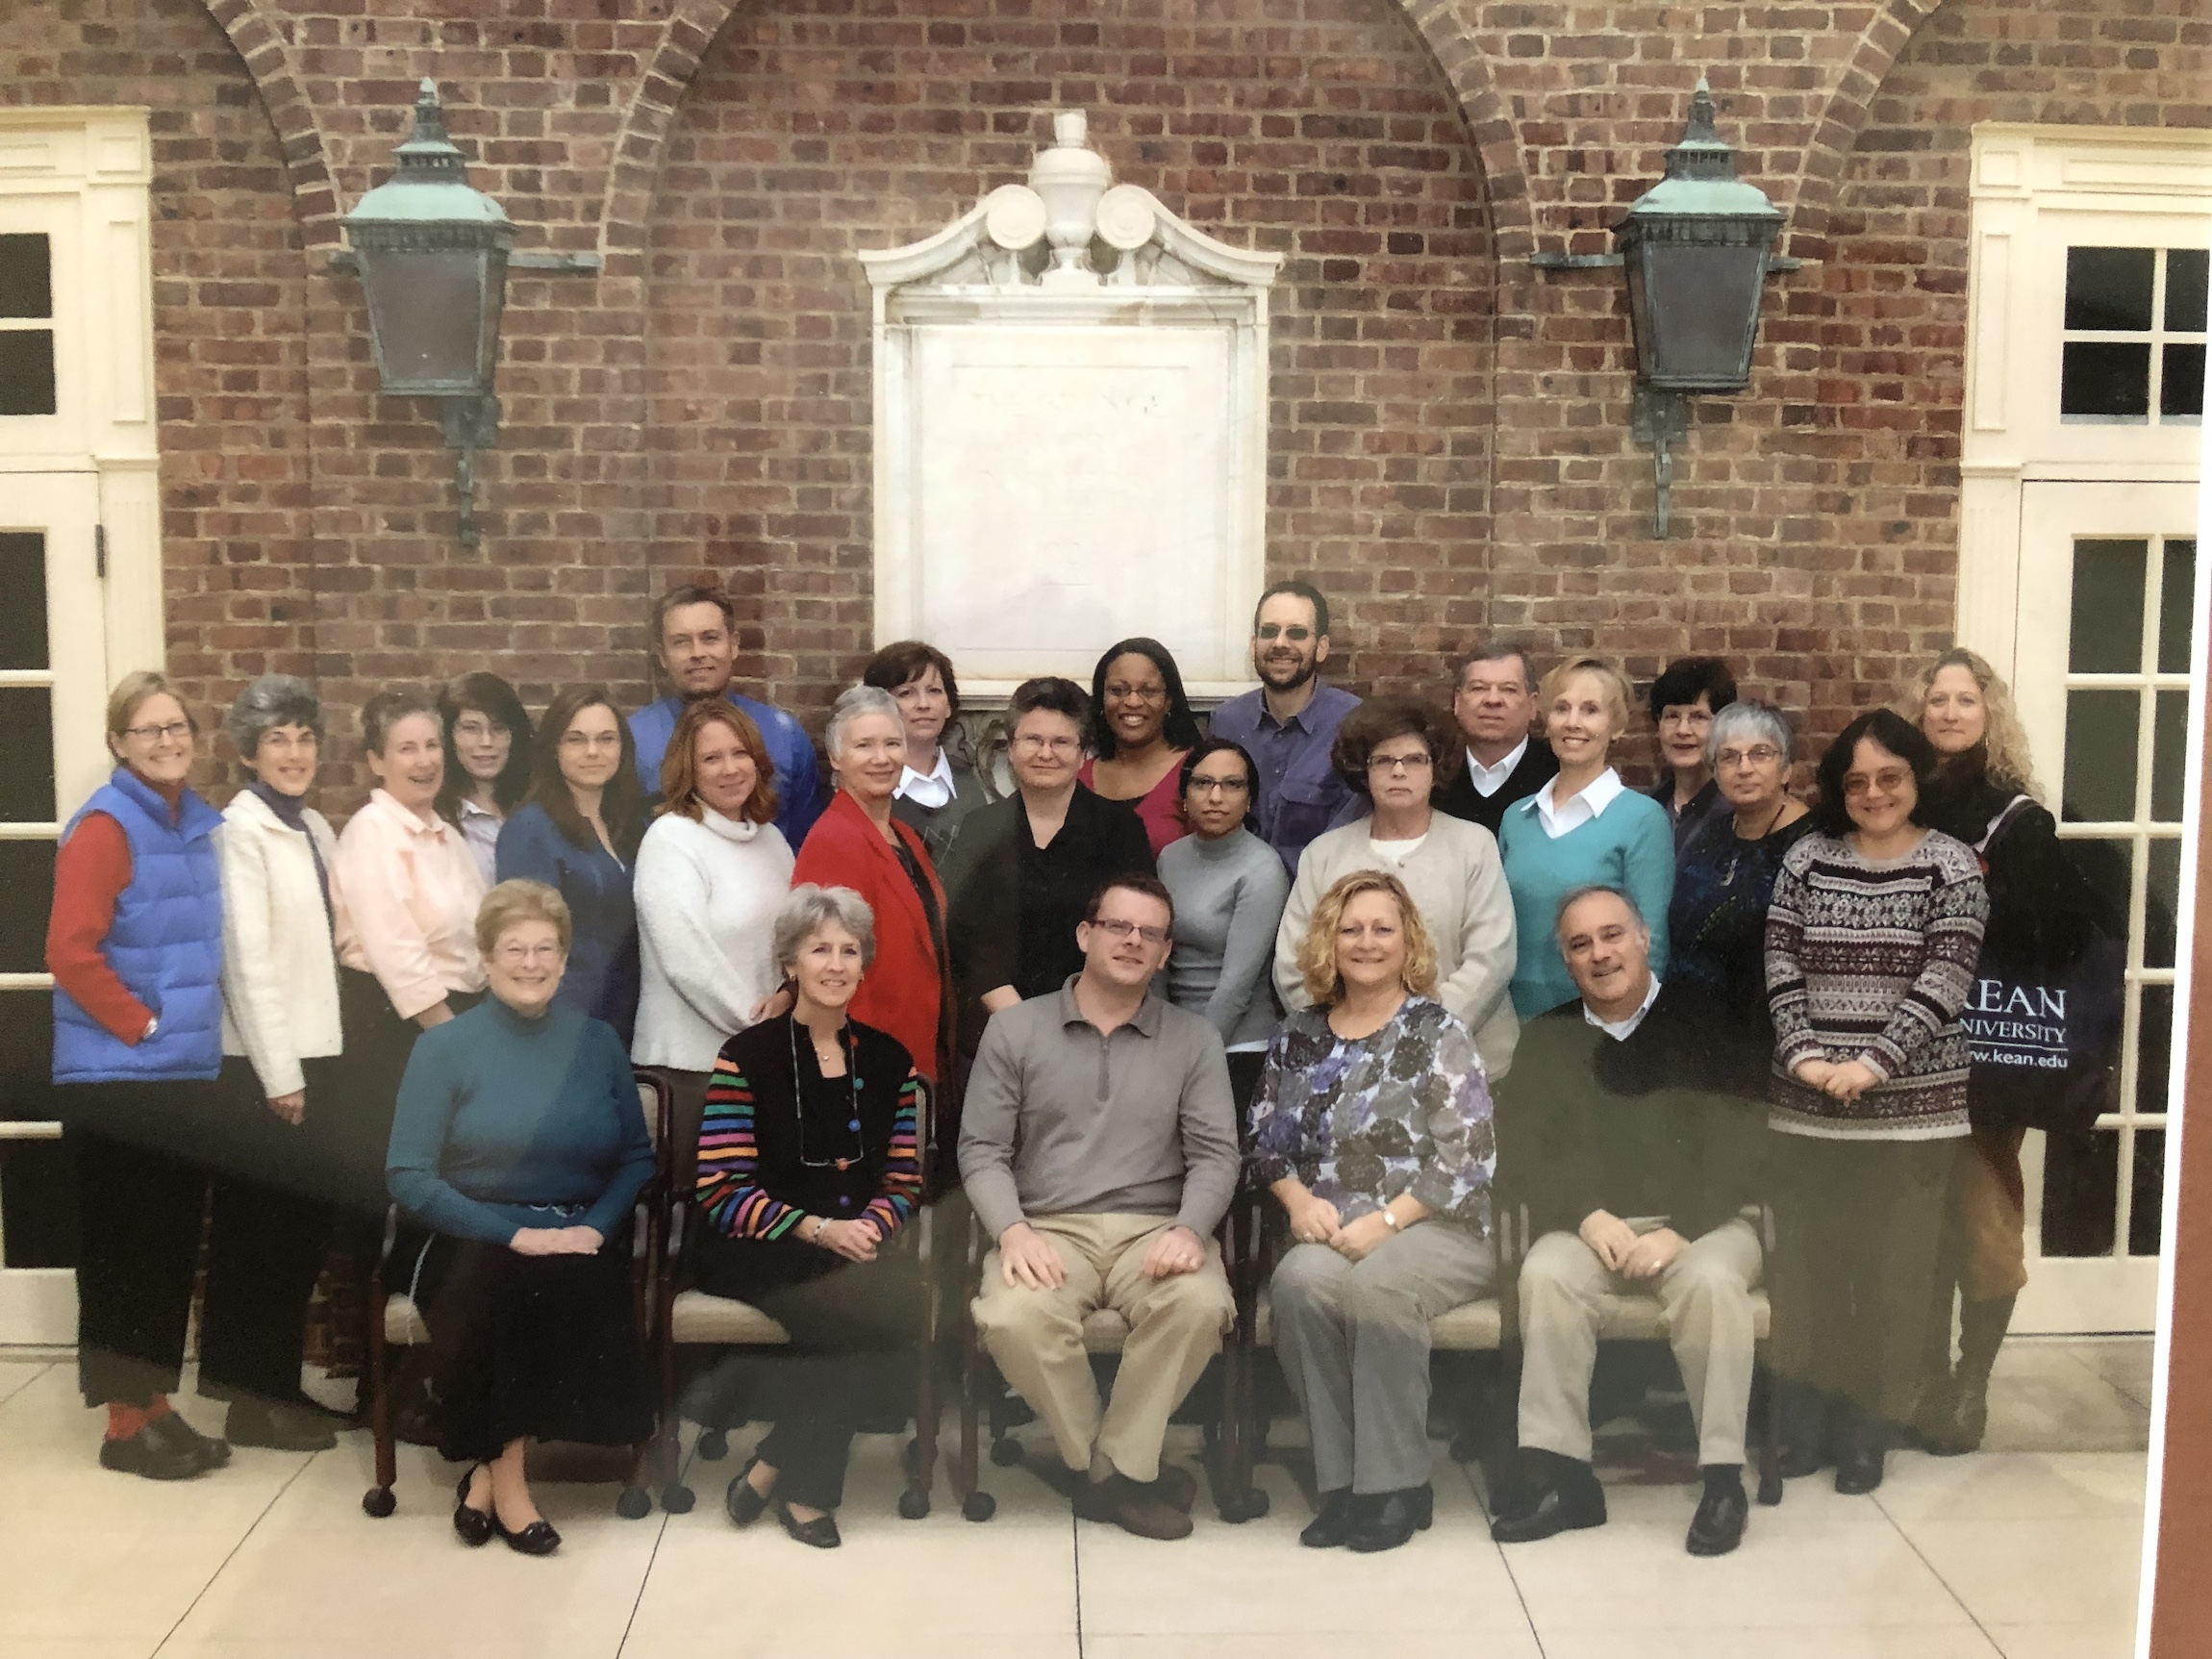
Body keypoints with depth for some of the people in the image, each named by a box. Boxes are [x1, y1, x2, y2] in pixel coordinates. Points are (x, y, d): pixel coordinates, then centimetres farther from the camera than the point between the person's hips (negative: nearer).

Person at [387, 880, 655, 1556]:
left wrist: (596, 1227, -8)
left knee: (580, 1286, -31)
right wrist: (516, 1233, -15)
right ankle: (505, 1470, -17)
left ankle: (492, 1468, -16)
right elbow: (408, 1176, -5)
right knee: (513, 1282, -34)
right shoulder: (444, 1047, 2)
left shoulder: (597, 1042, 11)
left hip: (580, 1240, 2)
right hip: (474, 1244, -2)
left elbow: (638, 1158, 12)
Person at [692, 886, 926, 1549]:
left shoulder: (888, 1060, 12)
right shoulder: (747, 1058, -1)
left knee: (908, 1293, -31)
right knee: (893, 1304, -30)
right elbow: (721, 1192, -8)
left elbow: (904, 1179, 11)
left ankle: (775, 1467, -15)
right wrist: (819, 1229, -17)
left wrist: (871, 1226, -11)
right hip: (761, 1254, -4)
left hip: (858, 1244, 4)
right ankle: (805, 1480, -12)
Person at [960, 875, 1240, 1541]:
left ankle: (1112, 1467, -12)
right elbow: (981, 1149, 5)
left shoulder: (1193, 1039, 12)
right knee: (1012, 1319, -33)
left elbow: (1215, 1155, 5)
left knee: (1202, 1305, -33)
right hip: (1049, 1229, 0)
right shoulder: (1016, 1028, 10)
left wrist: (1189, 1228, -15)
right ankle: (1120, 1474, -9)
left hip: (1153, 1231, 1)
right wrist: (1013, 1230, -13)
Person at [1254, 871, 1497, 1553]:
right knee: (1301, 1280, -30)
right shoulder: (1300, 1036, 14)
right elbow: (1266, 1142, 15)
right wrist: (1299, 1200, -5)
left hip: (1435, 1228, -3)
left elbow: (1465, 1155, -7)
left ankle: (1396, 1484, -20)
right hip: (1330, 1233, 3)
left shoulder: (1438, 1031, 1)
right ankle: (1342, 1482, -20)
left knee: (1376, 1286, -35)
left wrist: (1385, 1222, -16)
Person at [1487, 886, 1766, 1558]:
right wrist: (1587, 1215, -12)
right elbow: (1524, 1149, 6)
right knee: (1546, 1274, -29)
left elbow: (1742, 1146, -3)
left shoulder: (1706, 1021, 6)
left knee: (1710, 1278, -34)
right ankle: (1559, 1475, -25)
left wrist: (1679, 1231, -15)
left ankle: (1723, 1477, -24)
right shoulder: (1547, 1039, 16)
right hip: (1589, 1224, 2)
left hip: (1701, 1221, -2)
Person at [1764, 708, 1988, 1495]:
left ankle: (1869, 1427, 16)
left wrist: (1871, 1066, -18)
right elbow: (1781, 965, 1)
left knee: (1894, 1269, 4)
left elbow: (1944, 981, -10)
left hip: (1911, 1106, -2)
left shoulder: (1953, 866, -1)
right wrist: (1804, 1055, -13)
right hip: (1807, 1104, 2)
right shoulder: (1806, 858, 6)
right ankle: (1805, 1416, 20)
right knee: (1805, 1261, 8)